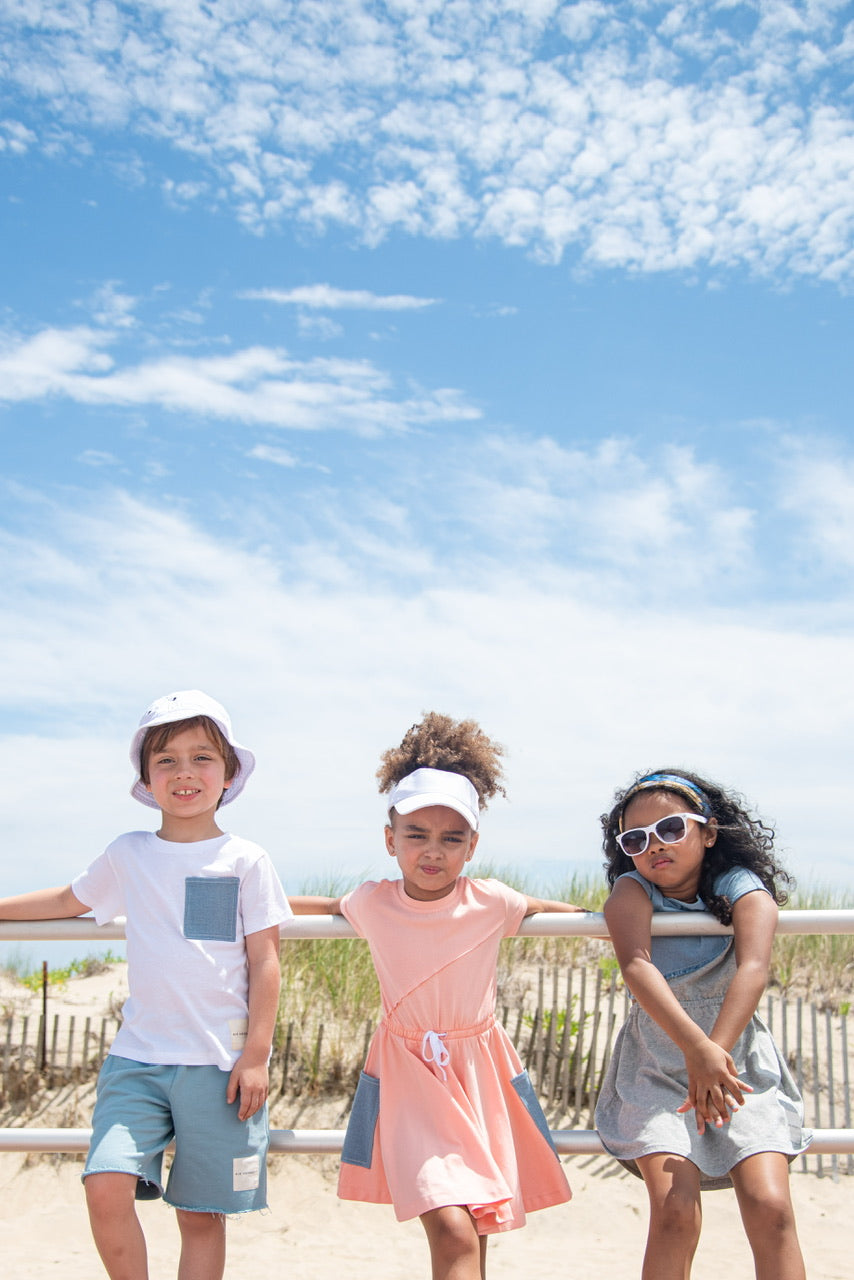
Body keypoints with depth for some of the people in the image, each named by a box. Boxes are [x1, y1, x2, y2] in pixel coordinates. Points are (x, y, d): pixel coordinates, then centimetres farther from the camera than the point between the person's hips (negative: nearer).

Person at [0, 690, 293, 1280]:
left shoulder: (246, 861, 0)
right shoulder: (128, 856, 7)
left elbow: (265, 962, -2)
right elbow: (69, 900, 26)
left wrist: (256, 1056, -6)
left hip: (220, 1063, -2)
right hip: (138, 1056, 2)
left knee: (202, 1215, 4)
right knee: (106, 1185, -14)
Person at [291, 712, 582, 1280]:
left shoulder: (489, 902, -8)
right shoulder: (373, 903, -5)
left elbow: (544, 908, 13)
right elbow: (326, 906, 17)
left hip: (480, 1073, 1)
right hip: (409, 1074, -1)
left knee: (474, 1230, 10)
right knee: (453, 1232, -17)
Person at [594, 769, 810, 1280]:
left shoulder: (743, 889, -8)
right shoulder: (632, 892, -9)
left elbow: (753, 970, -26)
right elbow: (637, 968, -27)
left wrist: (716, 1049, -42)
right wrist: (695, 1047, -43)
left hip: (741, 1065, 1)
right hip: (656, 1071, 0)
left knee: (770, 1206, -17)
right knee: (674, 1210, -20)